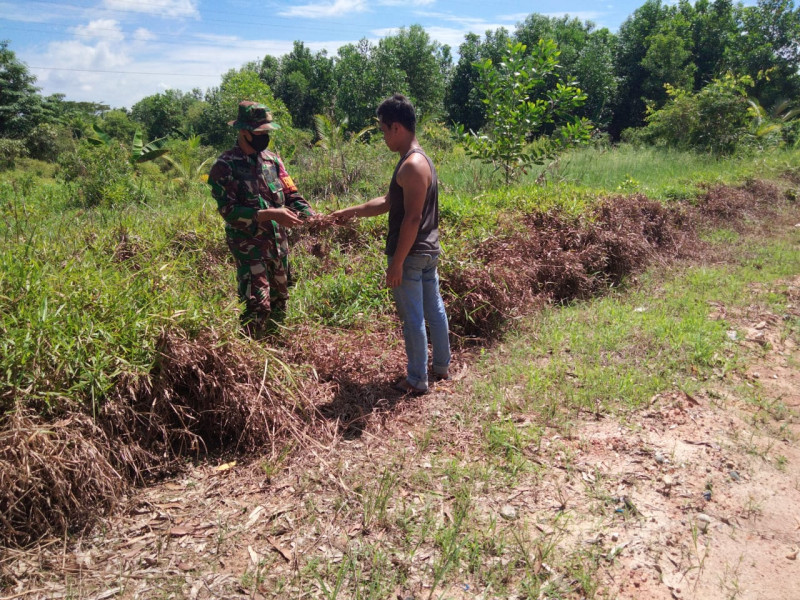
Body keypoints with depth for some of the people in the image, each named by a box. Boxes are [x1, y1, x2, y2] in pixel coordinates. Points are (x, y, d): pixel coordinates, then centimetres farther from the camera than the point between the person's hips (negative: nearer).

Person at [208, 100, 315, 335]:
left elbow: (291, 194, 8)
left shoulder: (272, 159, 7)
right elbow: (228, 210, -18)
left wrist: (311, 216, -11)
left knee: (279, 300, 17)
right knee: (257, 306, -13)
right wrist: (269, 215, -26)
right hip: (249, 247, -6)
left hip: (279, 243, 6)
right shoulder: (225, 166, -10)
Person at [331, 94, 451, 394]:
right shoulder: (420, 160, 13)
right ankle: (442, 366, 32)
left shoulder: (412, 165, -20)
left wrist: (396, 262, -22)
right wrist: (352, 211, 15)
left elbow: (412, 218, -24)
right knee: (434, 308, 17)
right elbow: (387, 202, 18)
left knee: (412, 318, 1)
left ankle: (417, 380, 13)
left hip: (411, 255, -10)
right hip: (428, 251, 10)